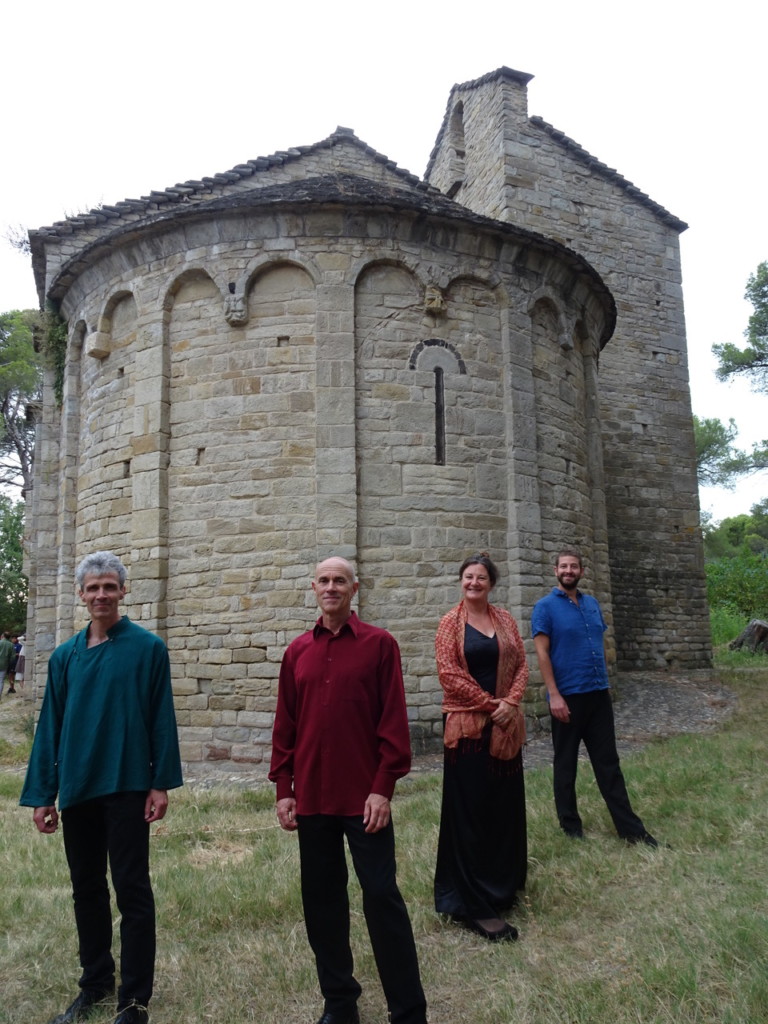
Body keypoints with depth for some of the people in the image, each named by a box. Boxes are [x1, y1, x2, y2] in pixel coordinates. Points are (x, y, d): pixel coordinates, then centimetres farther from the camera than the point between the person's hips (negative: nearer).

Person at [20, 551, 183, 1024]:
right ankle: (96, 983, 34)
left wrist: (162, 784, -10)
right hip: (77, 789, 4)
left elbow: (162, 719, -7)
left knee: (132, 891, 3)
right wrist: (42, 795, 3)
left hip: (127, 788, -4)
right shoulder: (65, 656, 5)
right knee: (87, 890, 16)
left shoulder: (148, 647, -6)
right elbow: (50, 728, 6)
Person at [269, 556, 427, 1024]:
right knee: (321, 899, 13)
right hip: (312, 797, 4)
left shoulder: (380, 643, -4)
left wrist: (383, 787, -12)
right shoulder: (298, 651, 7)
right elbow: (285, 725, 9)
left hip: (364, 797, -4)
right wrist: (283, 788, 5)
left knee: (382, 896, 1)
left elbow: (393, 722, -7)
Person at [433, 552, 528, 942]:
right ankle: (477, 905, 9)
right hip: (467, 725, -4)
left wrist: (510, 703, -11)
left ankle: (503, 886, 32)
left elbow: (521, 664, 5)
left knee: (505, 806, 12)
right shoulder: (450, 623, -3)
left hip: (505, 726, 5)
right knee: (470, 811, 0)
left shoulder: (505, 620, 9)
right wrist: (490, 704, -13)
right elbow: (449, 673, -11)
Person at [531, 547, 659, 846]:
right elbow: (542, 653, -12)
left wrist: (604, 682, 12)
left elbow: (600, 644, 18)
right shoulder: (545, 606, -7)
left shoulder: (592, 603, 10)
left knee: (608, 762, 10)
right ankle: (570, 825, 20)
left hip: (598, 694, 5)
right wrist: (554, 695, -18)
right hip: (567, 696, -5)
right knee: (566, 764, 8)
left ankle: (630, 827, 16)